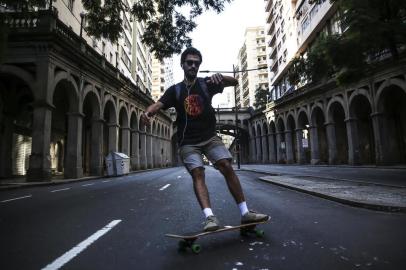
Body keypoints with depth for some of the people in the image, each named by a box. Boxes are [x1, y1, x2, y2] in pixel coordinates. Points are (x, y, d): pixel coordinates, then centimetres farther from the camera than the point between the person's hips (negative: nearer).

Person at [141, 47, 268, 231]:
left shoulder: (206, 84, 6)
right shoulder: (175, 90, 6)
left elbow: (234, 82, -3)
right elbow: (159, 104, -8)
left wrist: (220, 77, -26)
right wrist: (147, 112, -33)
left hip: (210, 137, 1)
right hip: (188, 142, 0)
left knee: (227, 167, -13)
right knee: (197, 174, -18)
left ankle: (245, 213, -7)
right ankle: (210, 218, -24)